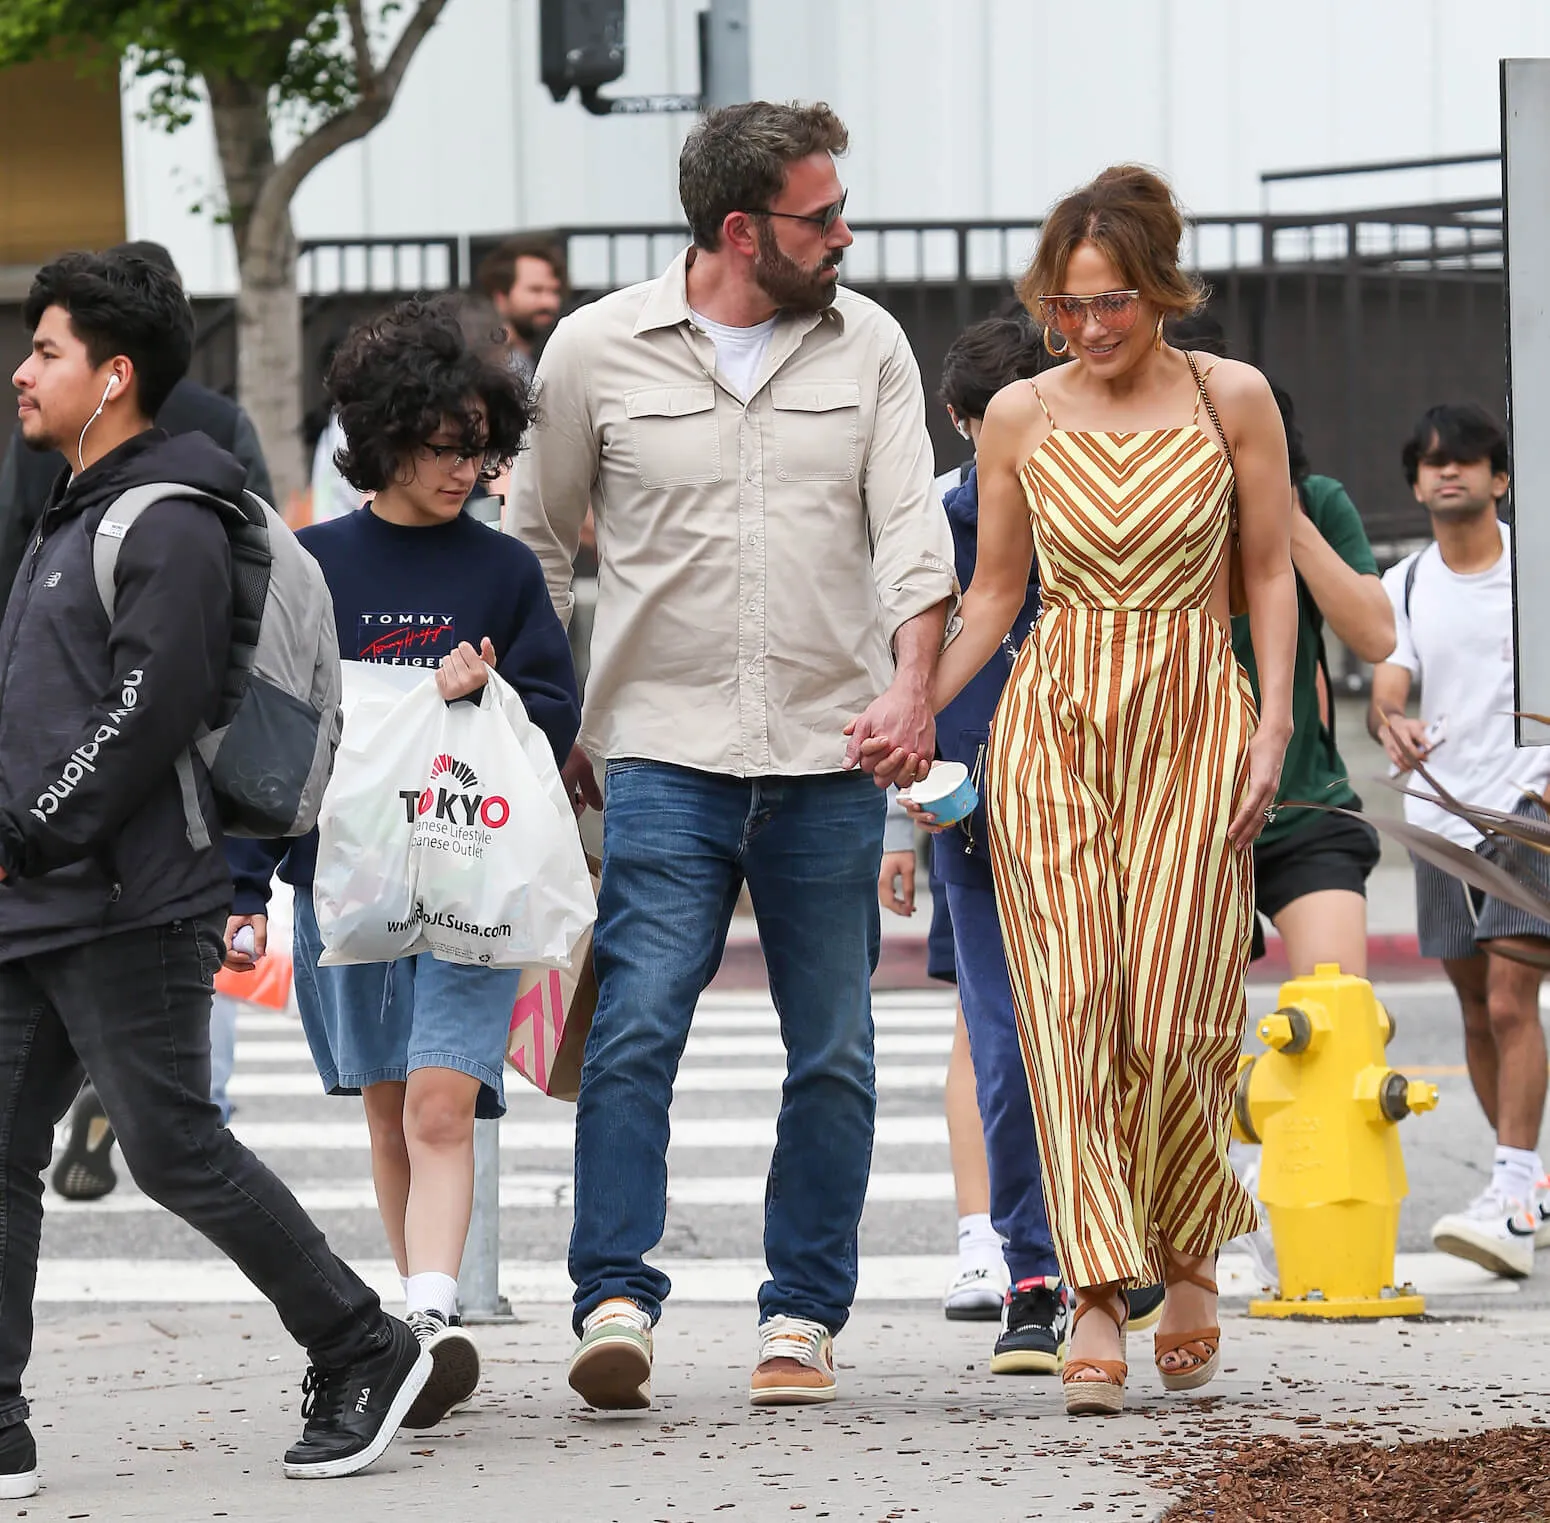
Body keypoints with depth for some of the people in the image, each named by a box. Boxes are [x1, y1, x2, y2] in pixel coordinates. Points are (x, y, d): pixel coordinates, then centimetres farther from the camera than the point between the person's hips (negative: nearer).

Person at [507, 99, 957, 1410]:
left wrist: (913, 678, -18)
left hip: (831, 758, 2)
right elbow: (537, 542, 12)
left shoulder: (867, 346, 6)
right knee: (634, 1029, -15)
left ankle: (803, 1315, 14)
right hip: (664, 749, -2)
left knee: (834, 1054, 5)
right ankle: (616, 1302, -15)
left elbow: (910, 527, -1)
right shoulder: (599, 351, 2)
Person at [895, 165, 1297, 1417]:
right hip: (1053, 721, 2)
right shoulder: (1020, 419, 6)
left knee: (1175, 1016, -8)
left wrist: (1273, 725, -4)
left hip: (1193, 718, -1)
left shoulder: (1232, 401, 2)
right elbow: (995, 591, 12)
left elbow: (1270, 576, 5)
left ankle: (1189, 1259, 18)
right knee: (1072, 1007, -10)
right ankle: (1099, 1305, -13)